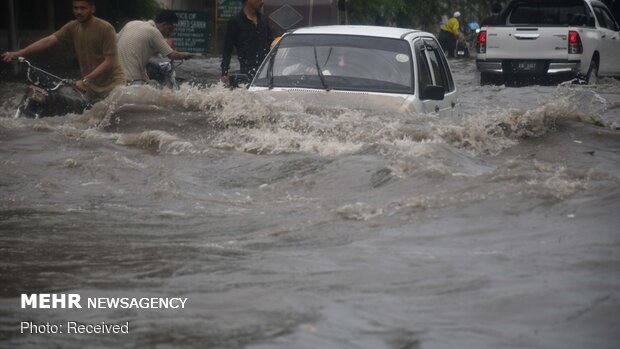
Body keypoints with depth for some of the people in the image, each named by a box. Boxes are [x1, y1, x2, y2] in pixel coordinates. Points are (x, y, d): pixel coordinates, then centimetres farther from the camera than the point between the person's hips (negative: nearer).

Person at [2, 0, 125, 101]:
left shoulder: (106, 29, -15)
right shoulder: (72, 27, 0)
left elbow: (109, 62, -17)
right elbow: (49, 41, -9)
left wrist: (86, 80, -24)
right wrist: (19, 53, -20)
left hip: (112, 84, -5)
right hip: (92, 87, 5)